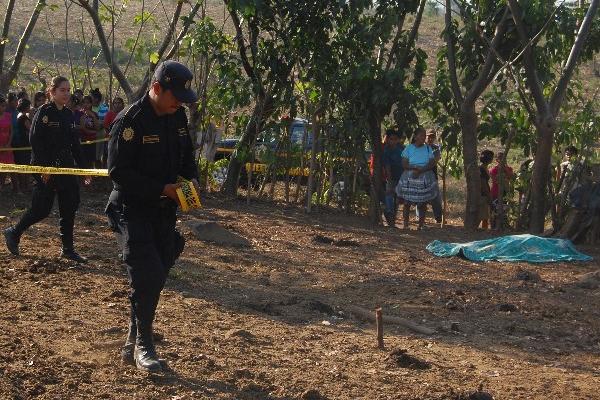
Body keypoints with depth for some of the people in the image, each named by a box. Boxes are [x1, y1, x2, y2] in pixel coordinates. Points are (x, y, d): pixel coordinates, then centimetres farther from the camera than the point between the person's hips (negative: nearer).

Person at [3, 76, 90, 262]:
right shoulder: (44, 112, -10)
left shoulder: (68, 114, 10)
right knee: (42, 209, -3)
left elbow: (74, 143, 15)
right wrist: (44, 168, -19)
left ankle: (68, 249, 10)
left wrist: (82, 167, 12)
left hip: (65, 167, 7)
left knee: (69, 207, 4)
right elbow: (35, 141, -15)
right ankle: (14, 233, 19)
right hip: (46, 167, -7)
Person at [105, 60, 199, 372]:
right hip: (132, 210, -7)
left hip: (164, 211, 7)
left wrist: (192, 178, -4)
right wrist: (162, 188, -23)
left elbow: (186, 156, 18)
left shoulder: (178, 118, 4)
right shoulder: (130, 121, -18)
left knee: (156, 278, 10)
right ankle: (143, 346, 3)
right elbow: (118, 171, -20)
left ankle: (132, 344, 24)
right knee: (148, 276, -13)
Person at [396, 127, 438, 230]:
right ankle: (406, 224, 3)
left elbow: (432, 163, -1)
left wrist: (421, 170, -16)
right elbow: (404, 164, -3)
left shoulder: (428, 148, 9)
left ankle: (421, 224, 9)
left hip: (424, 178, 1)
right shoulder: (408, 148, 4)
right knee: (407, 202, -3)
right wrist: (415, 167, -19)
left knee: (423, 203, 1)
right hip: (410, 178, -1)